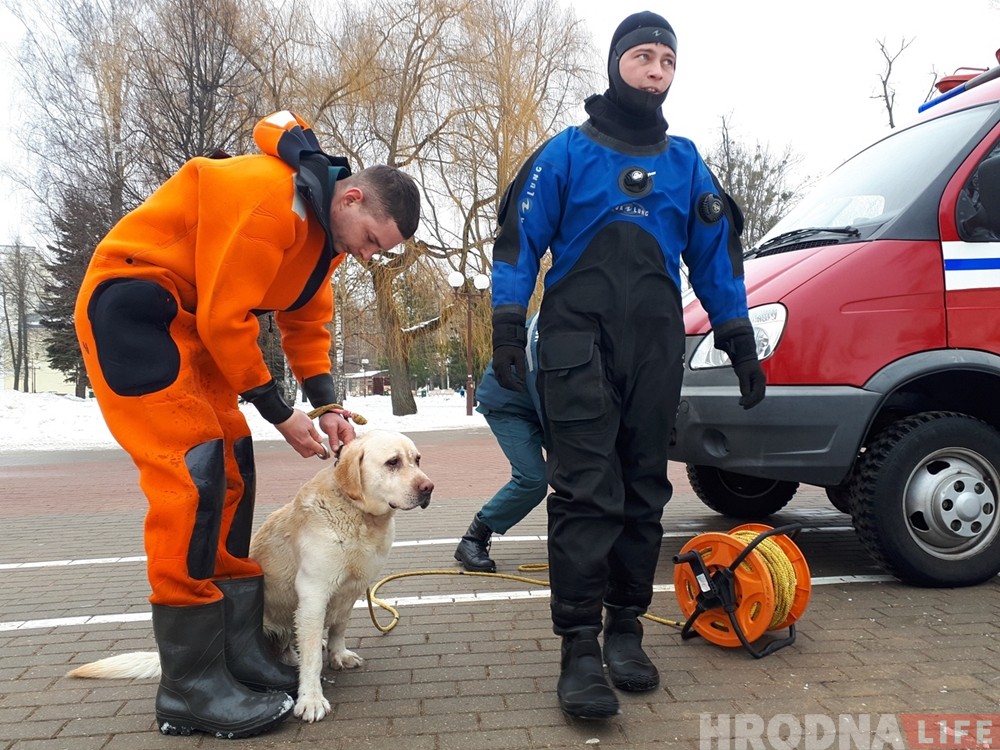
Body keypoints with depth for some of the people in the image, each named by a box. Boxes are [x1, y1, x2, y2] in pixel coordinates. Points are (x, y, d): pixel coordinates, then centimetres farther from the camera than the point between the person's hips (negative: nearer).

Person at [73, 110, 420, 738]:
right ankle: (192, 689, -8)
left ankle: (240, 653, 12)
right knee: (193, 473, -16)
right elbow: (223, 317, -25)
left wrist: (327, 405, -5)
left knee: (230, 472, 5)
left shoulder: (328, 230, 6)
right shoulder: (267, 198, -25)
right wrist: (281, 414, -16)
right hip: (132, 304, -10)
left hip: (191, 324, 10)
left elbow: (308, 322, 10)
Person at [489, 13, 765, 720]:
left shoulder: (685, 161, 16)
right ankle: (581, 647, -4)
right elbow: (521, 240, 1)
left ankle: (626, 627, 19)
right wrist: (508, 328, -9)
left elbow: (716, 256, 16)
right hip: (580, 345, -3)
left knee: (644, 492, 6)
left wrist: (740, 342, 11)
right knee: (586, 492, -10)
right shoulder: (566, 152, 7)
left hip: (657, 349, 4)